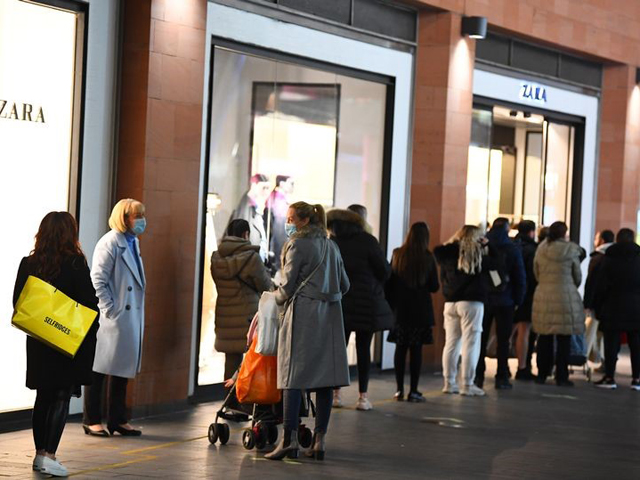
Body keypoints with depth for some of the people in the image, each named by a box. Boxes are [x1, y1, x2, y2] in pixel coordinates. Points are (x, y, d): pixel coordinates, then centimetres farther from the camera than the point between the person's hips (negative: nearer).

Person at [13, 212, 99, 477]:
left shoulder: (28, 264, 0)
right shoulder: (75, 263, -13)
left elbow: (18, 302, 3)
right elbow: (89, 302, -11)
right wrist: (90, 333, 2)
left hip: (39, 341, 5)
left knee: (44, 397, 15)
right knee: (62, 398, -1)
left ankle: (40, 454, 20)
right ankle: (49, 456, -9)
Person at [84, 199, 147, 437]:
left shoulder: (133, 243, 13)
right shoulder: (110, 243, -12)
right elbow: (98, 280, -16)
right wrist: (110, 310, -17)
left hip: (131, 317, 8)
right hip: (113, 319, -8)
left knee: (122, 369, 13)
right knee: (100, 369, 1)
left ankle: (118, 419, 21)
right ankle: (92, 421, 7)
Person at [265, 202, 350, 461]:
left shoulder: (298, 245, -6)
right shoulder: (331, 246, 15)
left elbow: (288, 286, -8)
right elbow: (344, 285, 18)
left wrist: (277, 298, 12)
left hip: (302, 313, -7)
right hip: (330, 315, 7)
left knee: (293, 377, -6)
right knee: (324, 377, 5)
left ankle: (289, 439, -11)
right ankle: (319, 440, 5)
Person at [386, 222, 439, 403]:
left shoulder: (397, 254, 0)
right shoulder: (428, 257, -6)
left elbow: (389, 282, 2)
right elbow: (434, 286, -1)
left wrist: (390, 305, 11)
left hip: (400, 308, 2)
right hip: (421, 309, -2)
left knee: (400, 348, 7)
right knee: (416, 349, 0)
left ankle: (399, 390, 7)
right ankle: (413, 391, -1)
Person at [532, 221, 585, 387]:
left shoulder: (541, 250, 1)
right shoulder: (570, 252, -7)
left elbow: (536, 274, 8)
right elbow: (578, 277, 3)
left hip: (543, 297, 3)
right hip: (566, 297, -3)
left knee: (544, 337, 11)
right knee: (564, 339, 3)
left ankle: (542, 374, 15)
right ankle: (561, 377, 3)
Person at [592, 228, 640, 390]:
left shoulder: (609, 258, 0)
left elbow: (601, 285, -2)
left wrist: (597, 306, 4)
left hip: (613, 308, -1)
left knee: (611, 344, 2)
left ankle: (609, 377, 1)